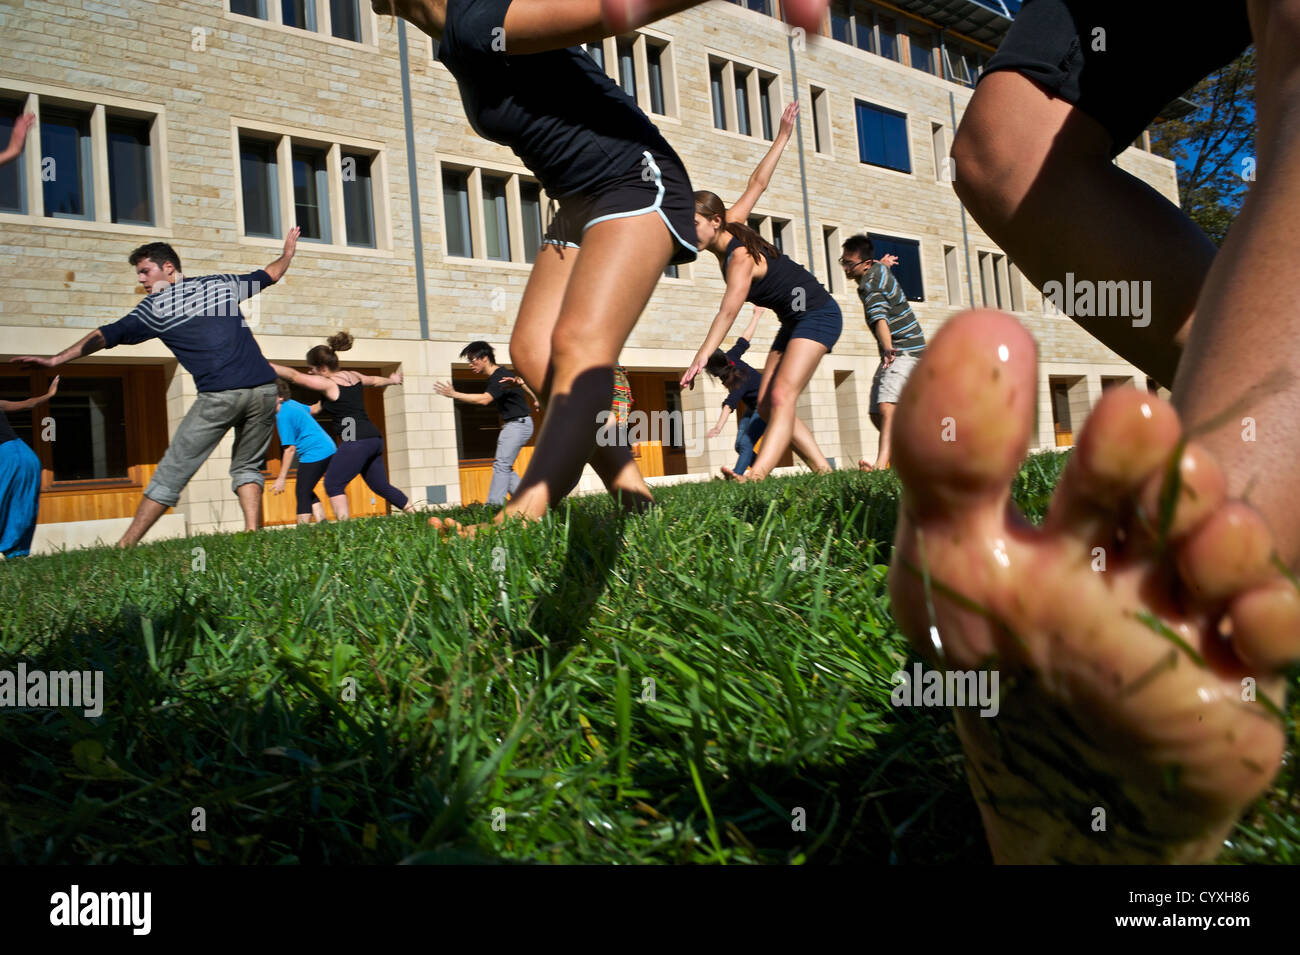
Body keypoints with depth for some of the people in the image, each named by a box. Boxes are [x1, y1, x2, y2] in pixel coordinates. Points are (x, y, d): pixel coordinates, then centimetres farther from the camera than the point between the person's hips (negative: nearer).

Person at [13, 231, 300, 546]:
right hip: (264, 389, 4)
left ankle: (125, 545, 7)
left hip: (219, 395, -4)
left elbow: (106, 336, 7)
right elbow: (270, 275, 32)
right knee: (246, 467, 16)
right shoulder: (220, 283, 19)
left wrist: (55, 360, 12)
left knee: (171, 472, 4)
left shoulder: (154, 307, 9)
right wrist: (288, 251, 51)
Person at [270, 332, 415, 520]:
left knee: (333, 485, -7)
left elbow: (293, 376, -8)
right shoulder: (353, 376, 16)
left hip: (356, 441, -9)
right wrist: (392, 380, 55)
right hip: (374, 439, 9)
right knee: (381, 486, 17)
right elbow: (374, 381, 35)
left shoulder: (327, 383, -7)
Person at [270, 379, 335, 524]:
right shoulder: (292, 403, 11)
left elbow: (290, 449, -15)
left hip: (314, 454, -10)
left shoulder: (283, 416, -15)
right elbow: (311, 410, 33)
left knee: (302, 492, -7)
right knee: (307, 492, 17)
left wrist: (282, 478, -12)